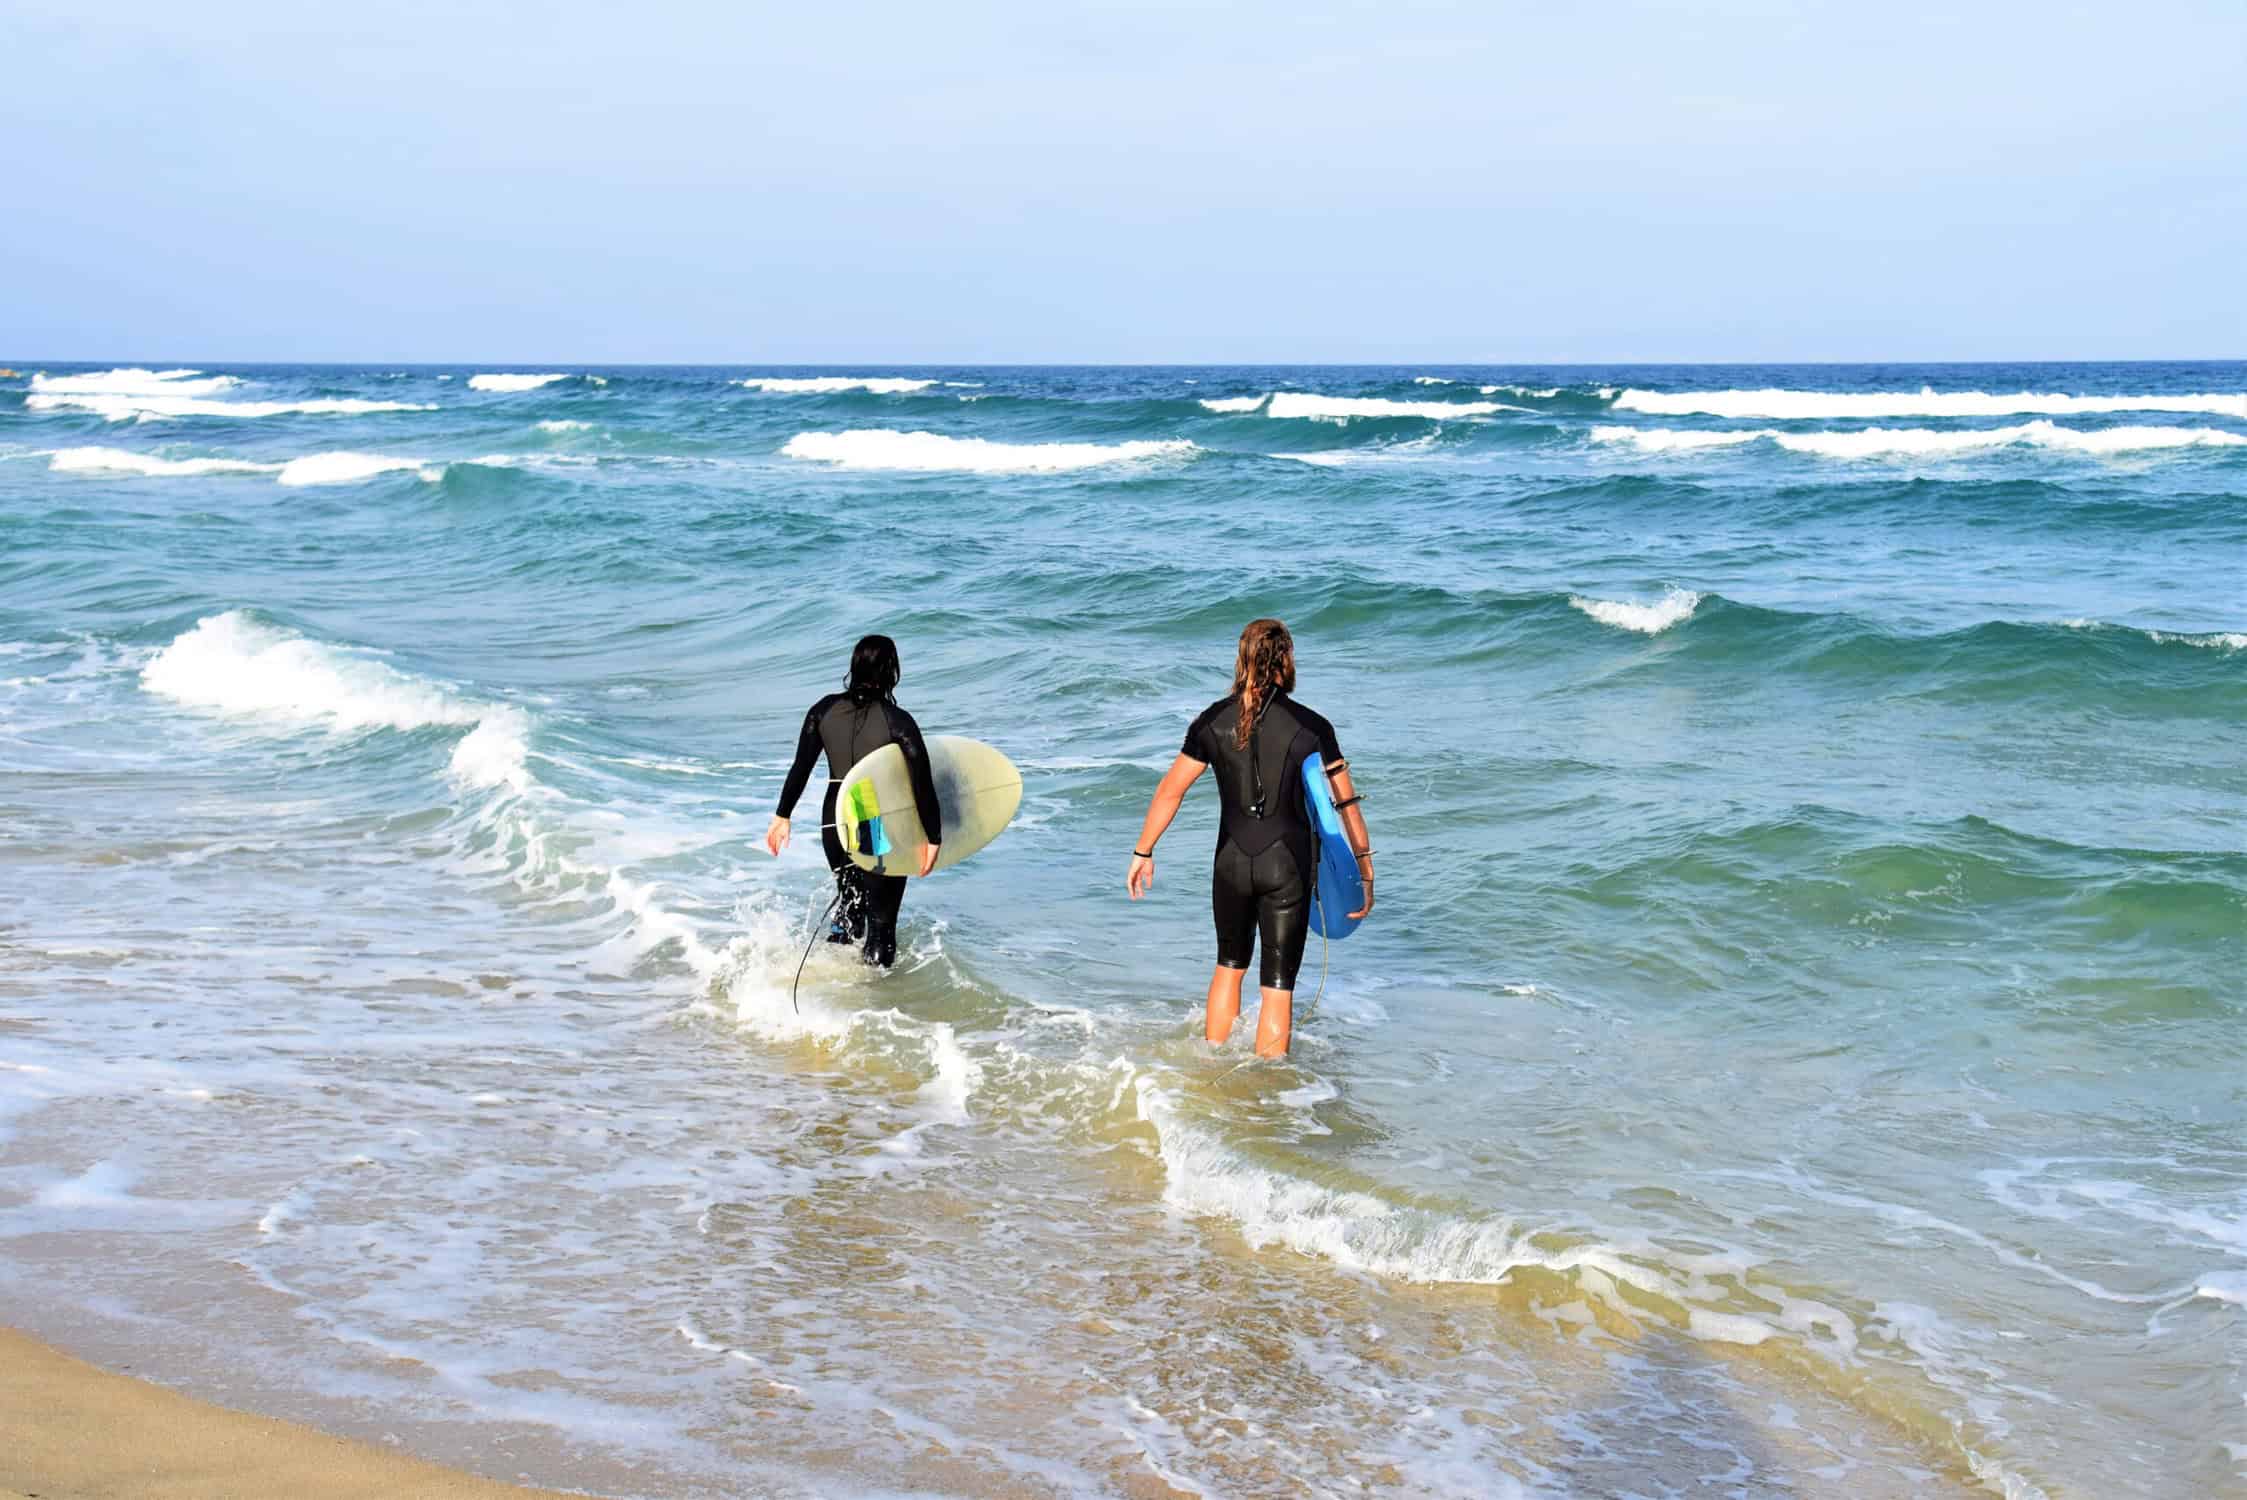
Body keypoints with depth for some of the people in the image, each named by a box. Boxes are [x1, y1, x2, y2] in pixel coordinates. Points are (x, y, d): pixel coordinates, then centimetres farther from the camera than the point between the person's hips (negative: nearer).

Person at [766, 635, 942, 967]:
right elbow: (922, 784, -14)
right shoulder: (897, 720, -15)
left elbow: (800, 768, 3)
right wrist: (933, 838, -6)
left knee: (851, 900, 30)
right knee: (881, 920, 9)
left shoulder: (824, 710, -3)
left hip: (835, 823, 4)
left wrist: (783, 815, 15)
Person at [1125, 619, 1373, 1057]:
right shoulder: (1311, 726, -7)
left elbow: (1170, 791, 1)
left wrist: (1143, 853, 12)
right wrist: (1365, 873, 4)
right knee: (1277, 984, 6)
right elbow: (1347, 803, -4)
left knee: (1229, 965, 24)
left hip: (1233, 861, 3)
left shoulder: (1214, 721, -2)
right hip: (1288, 864, -2)